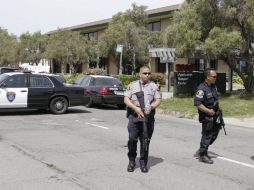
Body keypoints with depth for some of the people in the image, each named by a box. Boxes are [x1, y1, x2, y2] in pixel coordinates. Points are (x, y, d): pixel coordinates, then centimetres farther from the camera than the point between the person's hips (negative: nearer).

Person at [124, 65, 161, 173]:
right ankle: (132, 161, 13)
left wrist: (151, 107, -14)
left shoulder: (154, 86, 11)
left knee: (145, 141, 3)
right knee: (132, 139, -6)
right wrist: (136, 108, -14)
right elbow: (126, 99, 1)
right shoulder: (132, 85, 9)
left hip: (148, 117, 1)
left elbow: (158, 100, 7)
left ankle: (143, 163, 15)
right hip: (134, 115, -1)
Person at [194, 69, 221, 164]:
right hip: (207, 117, -9)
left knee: (214, 134, 16)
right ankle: (202, 155, 15)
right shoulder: (202, 88, -19)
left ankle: (201, 151, 30)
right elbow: (197, 103, -25)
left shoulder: (214, 87, 11)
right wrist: (209, 111, -23)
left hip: (214, 115, 9)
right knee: (207, 135, 0)